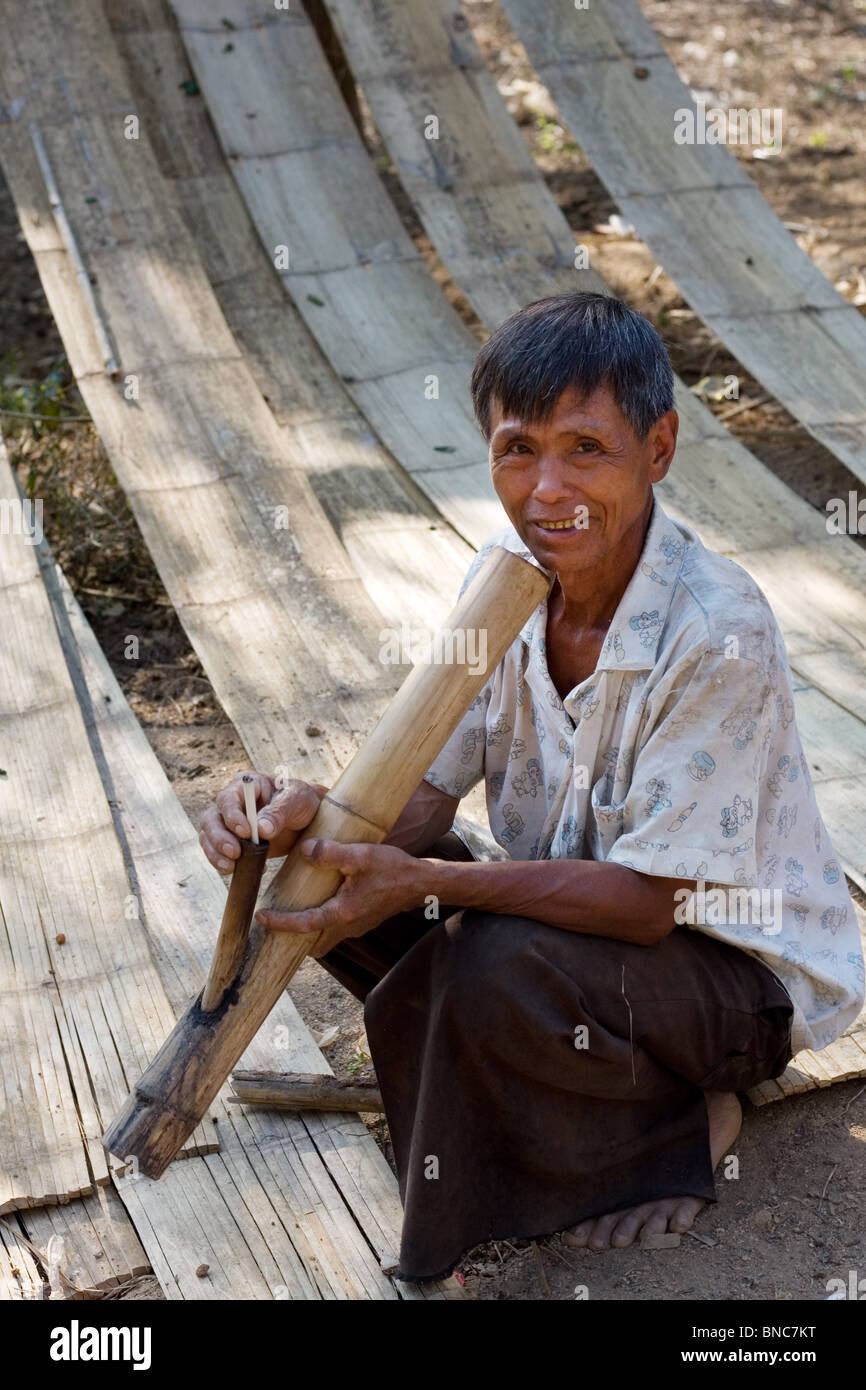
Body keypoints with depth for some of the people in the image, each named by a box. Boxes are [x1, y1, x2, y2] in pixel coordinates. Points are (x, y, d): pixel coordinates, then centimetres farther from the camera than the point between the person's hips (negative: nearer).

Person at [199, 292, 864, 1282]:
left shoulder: (719, 634, -29)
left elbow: (646, 898, -27)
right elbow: (424, 793, -8)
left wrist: (419, 882, -35)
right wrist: (308, 811, -30)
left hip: (740, 968, -6)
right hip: (570, 908, 7)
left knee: (502, 970, -35)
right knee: (315, 868, -11)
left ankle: (674, 1127, -3)